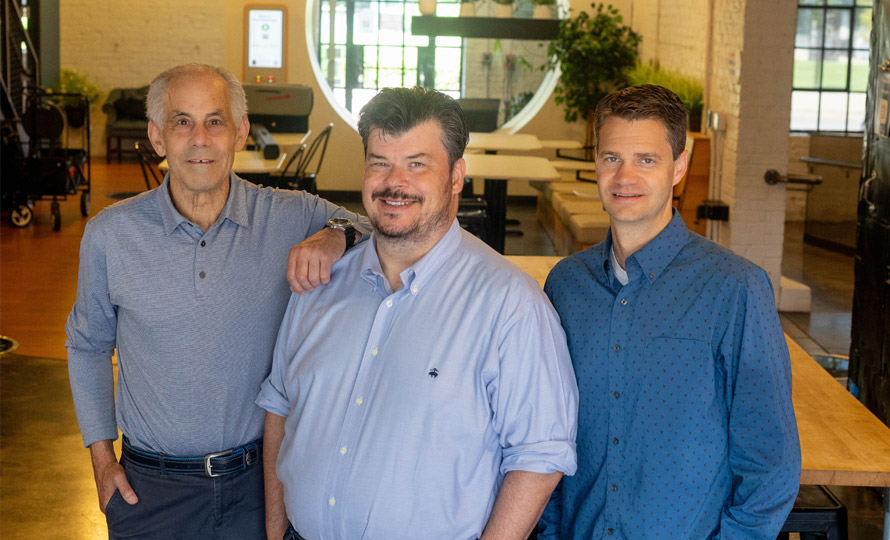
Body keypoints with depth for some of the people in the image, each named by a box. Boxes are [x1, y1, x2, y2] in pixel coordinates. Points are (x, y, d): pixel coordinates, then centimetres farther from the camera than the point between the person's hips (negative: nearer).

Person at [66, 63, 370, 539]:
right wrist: (101, 458, 5)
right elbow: (88, 346, 9)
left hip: (262, 483, 0)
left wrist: (337, 236, -26)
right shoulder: (109, 234, -4)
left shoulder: (292, 219, -7)